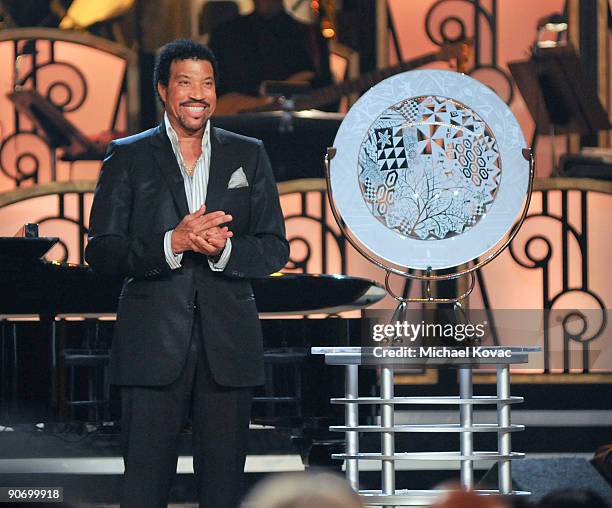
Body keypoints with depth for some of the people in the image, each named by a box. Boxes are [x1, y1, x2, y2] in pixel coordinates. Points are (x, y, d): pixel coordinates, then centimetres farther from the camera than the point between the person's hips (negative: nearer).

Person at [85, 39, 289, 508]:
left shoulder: (249, 156, 12)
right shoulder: (128, 157, 7)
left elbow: (275, 249, 8)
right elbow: (101, 251, -1)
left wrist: (223, 249, -13)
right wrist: (172, 243, -16)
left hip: (228, 343, 2)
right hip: (154, 342, -2)